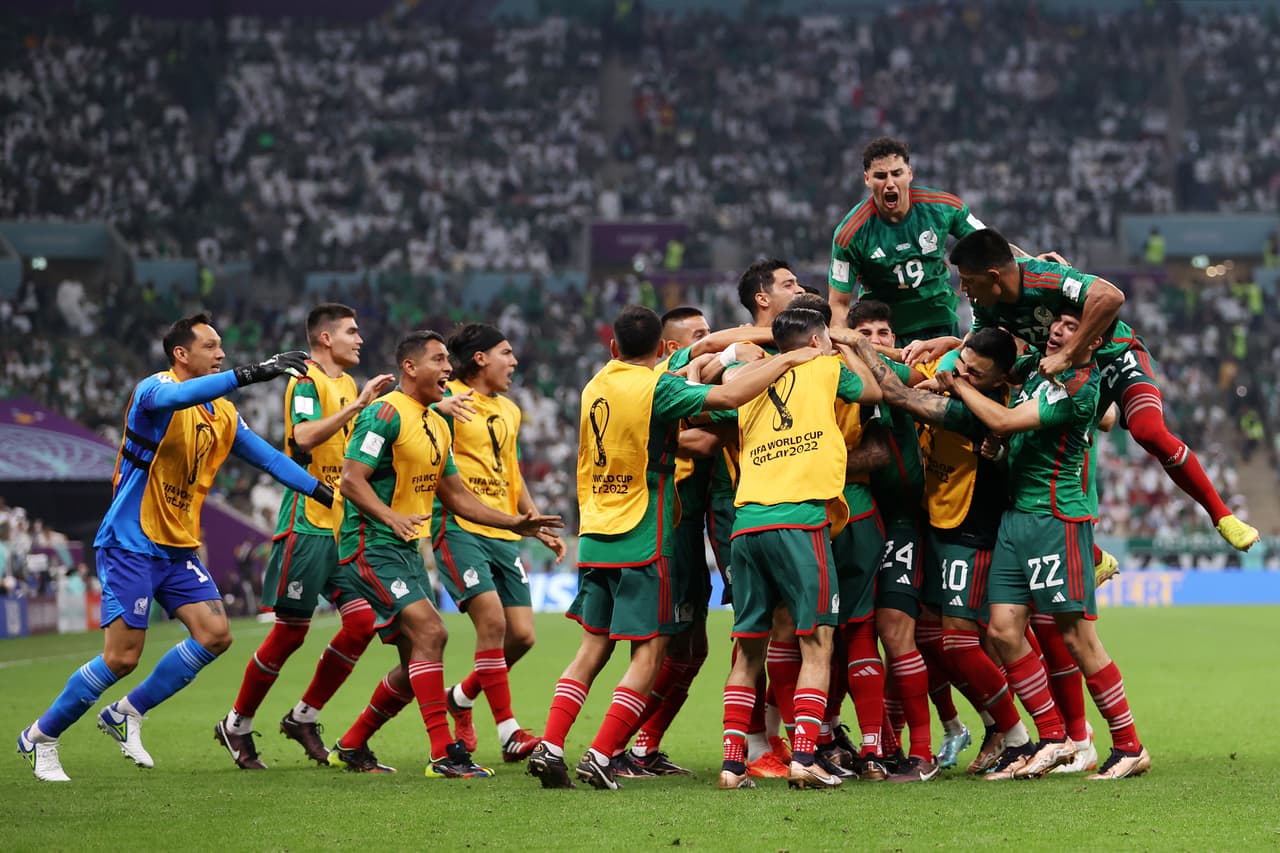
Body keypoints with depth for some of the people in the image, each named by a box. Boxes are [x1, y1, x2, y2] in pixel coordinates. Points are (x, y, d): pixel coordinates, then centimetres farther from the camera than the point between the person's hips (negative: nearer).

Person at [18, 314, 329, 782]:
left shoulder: (223, 414, 11)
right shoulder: (154, 389, -14)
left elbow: (270, 458, 19)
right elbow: (173, 397, -39)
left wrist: (329, 494, 14)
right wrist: (252, 373, -45)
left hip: (178, 549, 8)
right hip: (130, 545, -8)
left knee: (215, 634, -9)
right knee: (122, 656, -12)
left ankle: (127, 713, 8)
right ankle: (40, 737, 6)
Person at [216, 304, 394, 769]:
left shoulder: (348, 383, 17)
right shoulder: (307, 382, -10)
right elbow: (304, 435, -29)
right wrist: (357, 404, -32)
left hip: (342, 525, 8)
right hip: (307, 524, -8)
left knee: (362, 622, -2)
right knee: (290, 631, -3)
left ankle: (304, 717, 11)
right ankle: (237, 724, 12)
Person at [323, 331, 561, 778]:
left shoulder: (437, 425, 16)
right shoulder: (385, 414, -13)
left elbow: (456, 496, 21)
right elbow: (351, 478, -21)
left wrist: (514, 522, 13)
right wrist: (391, 517, -35)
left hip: (407, 550, 10)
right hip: (372, 547, -10)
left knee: (417, 663, 9)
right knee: (429, 632, -21)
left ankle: (351, 747, 22)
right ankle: (444, 754, -22)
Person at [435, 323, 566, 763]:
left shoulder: (509, 411, 20)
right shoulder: (448, 400, -4)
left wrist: (539, 525, 26)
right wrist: (443, 407, -26)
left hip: (503, 535, 7)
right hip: (459, 528, -7)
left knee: (521, 635, -1)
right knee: (492, 619, -18)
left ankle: (461, 696, 24)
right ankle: (509, 733, -14)